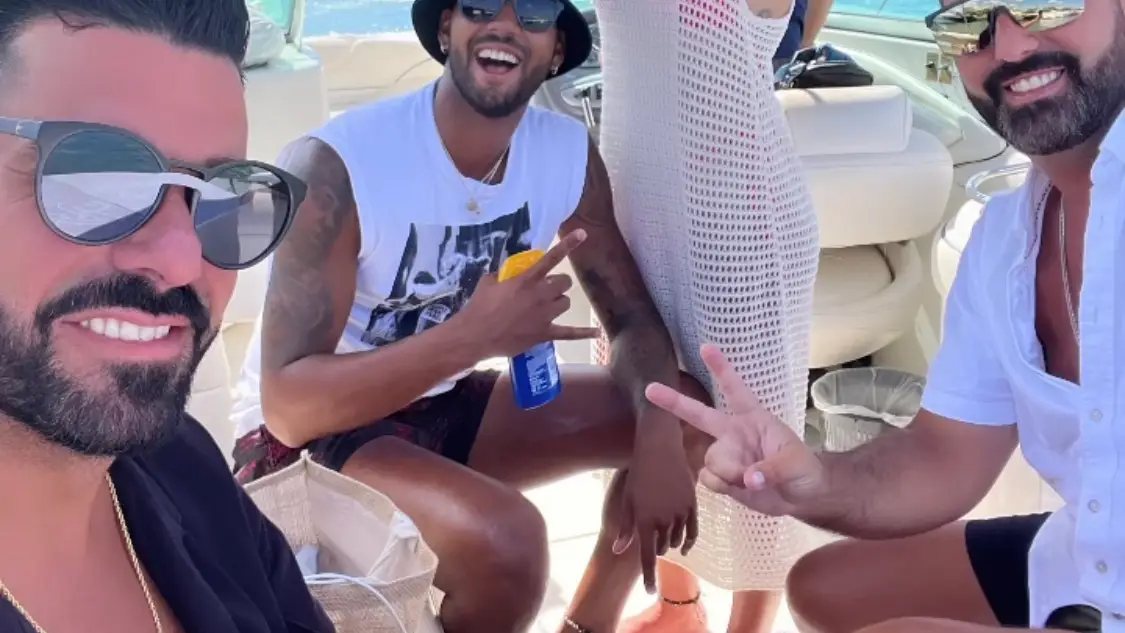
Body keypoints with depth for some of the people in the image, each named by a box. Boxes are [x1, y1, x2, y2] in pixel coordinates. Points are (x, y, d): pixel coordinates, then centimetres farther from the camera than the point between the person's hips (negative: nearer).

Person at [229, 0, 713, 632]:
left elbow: (635, 317, -4)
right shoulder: (336, 165, -26)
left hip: (447, 407, 7)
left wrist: (660, 441, -24)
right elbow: (288, 406, -29)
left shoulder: (569, 154, -7)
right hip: (310, 437, -6)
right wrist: (474, 335, -38)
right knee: (506, 538, -33)